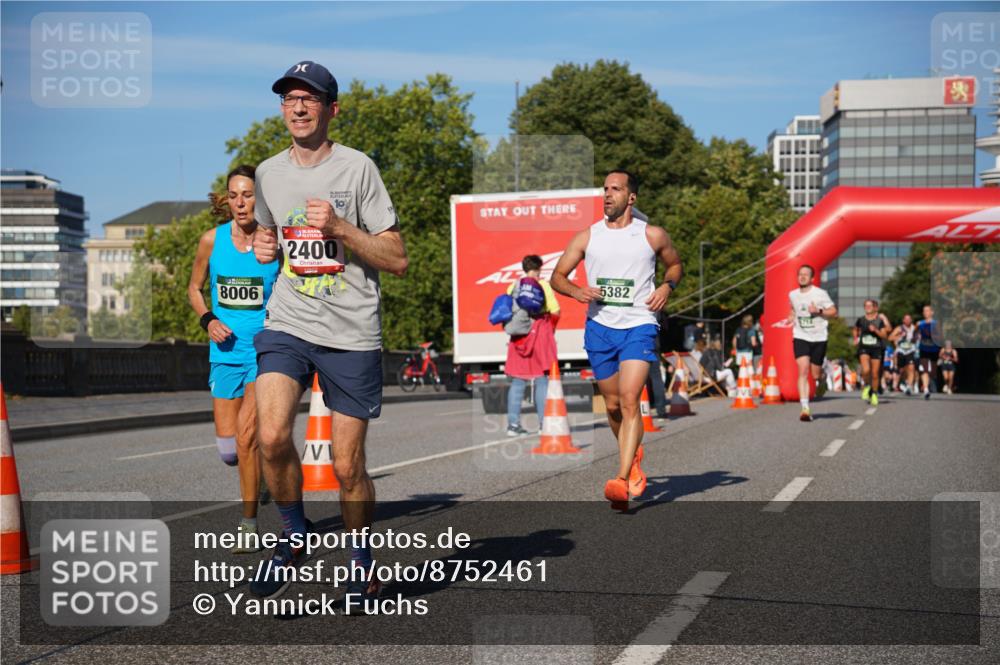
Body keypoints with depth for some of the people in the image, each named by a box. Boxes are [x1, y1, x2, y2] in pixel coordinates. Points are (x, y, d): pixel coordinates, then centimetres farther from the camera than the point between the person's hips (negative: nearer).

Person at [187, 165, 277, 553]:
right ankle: (260, 472, 37)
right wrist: (208, 320, -3)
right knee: (228, 450, 1)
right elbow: (194, 288, 15)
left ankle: (249, 525, -1)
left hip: (266, 350, -3)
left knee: (246, 436, -16)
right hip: (226, 352, 3)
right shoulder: (212, 240, 1)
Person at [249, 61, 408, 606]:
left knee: (348, 468, 1)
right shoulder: (268, 173, 9)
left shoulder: (357, 168, -5)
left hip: (352, 334, -3)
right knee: (272, 437, -20)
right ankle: (295, 539, 5)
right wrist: (264, 248, 5)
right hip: (286, 323, 3)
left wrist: (338, 227, -18)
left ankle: (361, 565, 25)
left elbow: (397, 260, -6)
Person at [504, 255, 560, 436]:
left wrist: (512, 329, 14)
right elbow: (555, 311, -7)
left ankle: (513, 423, 4)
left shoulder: (513, 287, 7)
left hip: (518, 337, 3)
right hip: (540, 333, -3)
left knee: (517, 381, 7)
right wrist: (551, 330, 8)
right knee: (542, 380, 2)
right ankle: (544, 423, -1)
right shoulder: (543, 285, -2)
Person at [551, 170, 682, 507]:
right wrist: (577, 291, -11)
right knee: (613, 406, 12)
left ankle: (622, 480, -23)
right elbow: (557, 275, 9)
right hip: (599, 327, 3)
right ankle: (632, 457, 38)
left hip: (638, 327, -3)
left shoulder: (652, 235, 3)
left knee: (629, 400, -18)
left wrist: (667, 286, -2)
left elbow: (675, 264, 20)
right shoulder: (587, 236, 6)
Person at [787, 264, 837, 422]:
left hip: (818, 338, -2)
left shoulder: (820, 294, -7)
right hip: (800, 337, 2)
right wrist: (791, 318, 6)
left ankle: (822, 381, 47)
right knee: (803, 371, -16)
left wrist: (819, 311, -19)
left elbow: (833, 311, -4)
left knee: (815, 374, 6)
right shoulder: (792, 295, 5)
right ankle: (805, 409, -20)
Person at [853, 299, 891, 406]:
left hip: (877, 349, 0)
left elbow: (884, 335, -3)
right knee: (866, 370, -21)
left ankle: (874, 394, 21)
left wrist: (875, 330, -18)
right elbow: (856, 329, 23)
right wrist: (856, 338, 10)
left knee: (875, 374, 3)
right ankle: (867, 386, 8)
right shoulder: (861, 320, 3)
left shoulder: (879, 320, -1)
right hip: (864, 348, 0)